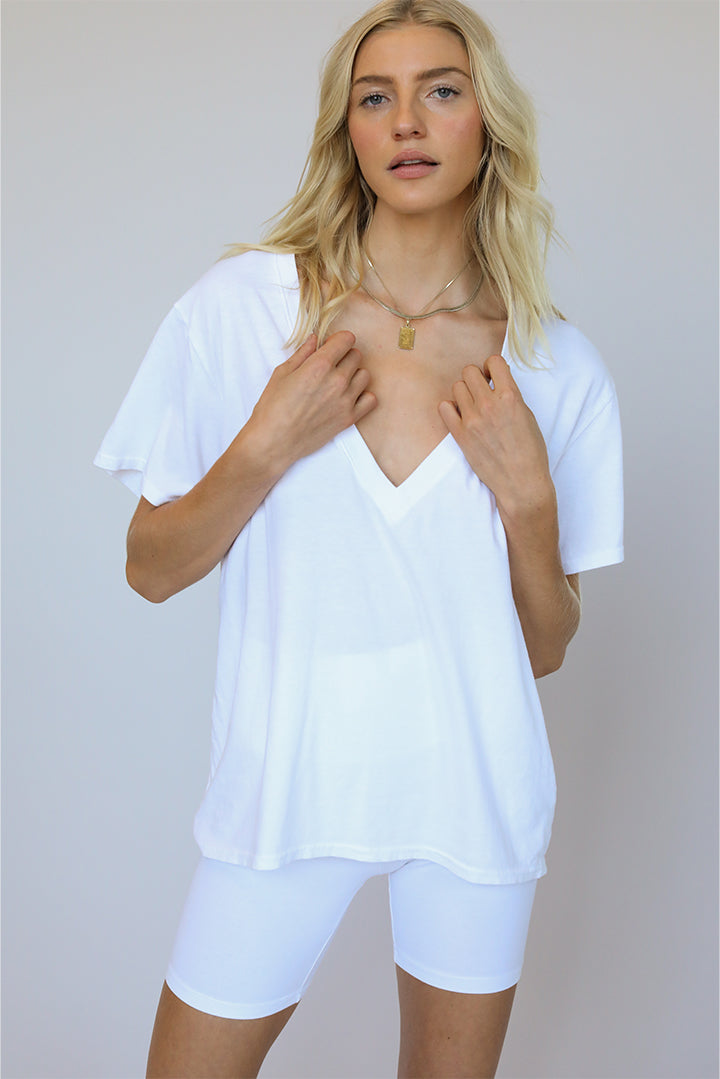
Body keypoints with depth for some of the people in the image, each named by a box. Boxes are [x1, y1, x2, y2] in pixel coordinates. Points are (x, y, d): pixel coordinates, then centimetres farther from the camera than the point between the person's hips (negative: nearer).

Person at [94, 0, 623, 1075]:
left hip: (474, 783, 2)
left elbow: (544, 650, 0)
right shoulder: (244, 303, -8)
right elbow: (151, 571, -3)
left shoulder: (557, 367, -5)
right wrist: (266, 447, -18)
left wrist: (527, 494, -16)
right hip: (287, 777, -1)